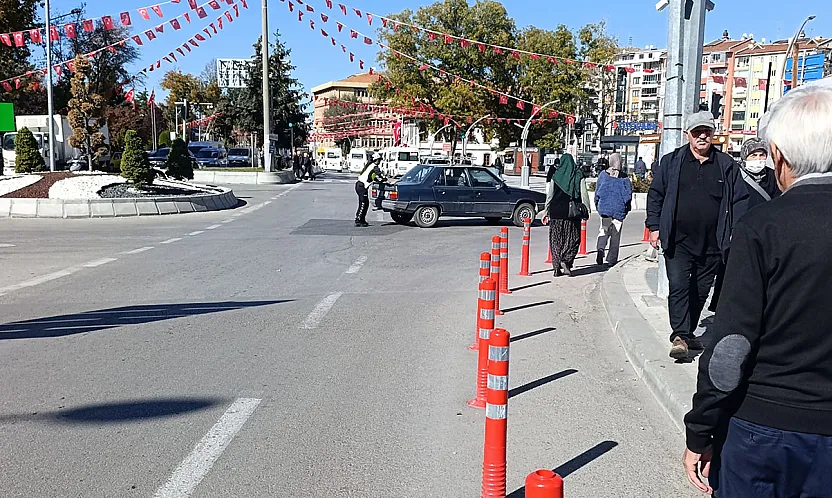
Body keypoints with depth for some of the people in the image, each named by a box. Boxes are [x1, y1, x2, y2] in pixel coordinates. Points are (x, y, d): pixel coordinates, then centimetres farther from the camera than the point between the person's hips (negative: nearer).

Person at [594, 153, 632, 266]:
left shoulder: (603, 175, -1)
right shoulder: (624, 178, -5)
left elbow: (597, 192, 5)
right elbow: (628, 194, -2)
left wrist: (597, 205, 18)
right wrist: (627, 208, 12)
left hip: (604, 207, 1)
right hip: (619, 210, -1)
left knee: (604, 230, 11)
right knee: (615, 235, 7)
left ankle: (600, 248, -17)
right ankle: (612, 259, 9)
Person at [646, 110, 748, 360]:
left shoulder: (727, 165, 7)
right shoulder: (671, 162, 4)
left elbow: (740, 199, 9)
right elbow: (655, 195, 7)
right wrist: (654, 227, -1)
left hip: (712, 244, 2)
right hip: (678, 242, -2)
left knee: (701, 291, 11)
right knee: (678, 287, -11)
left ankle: (688, 332, 26)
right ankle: (680, 336, -11)